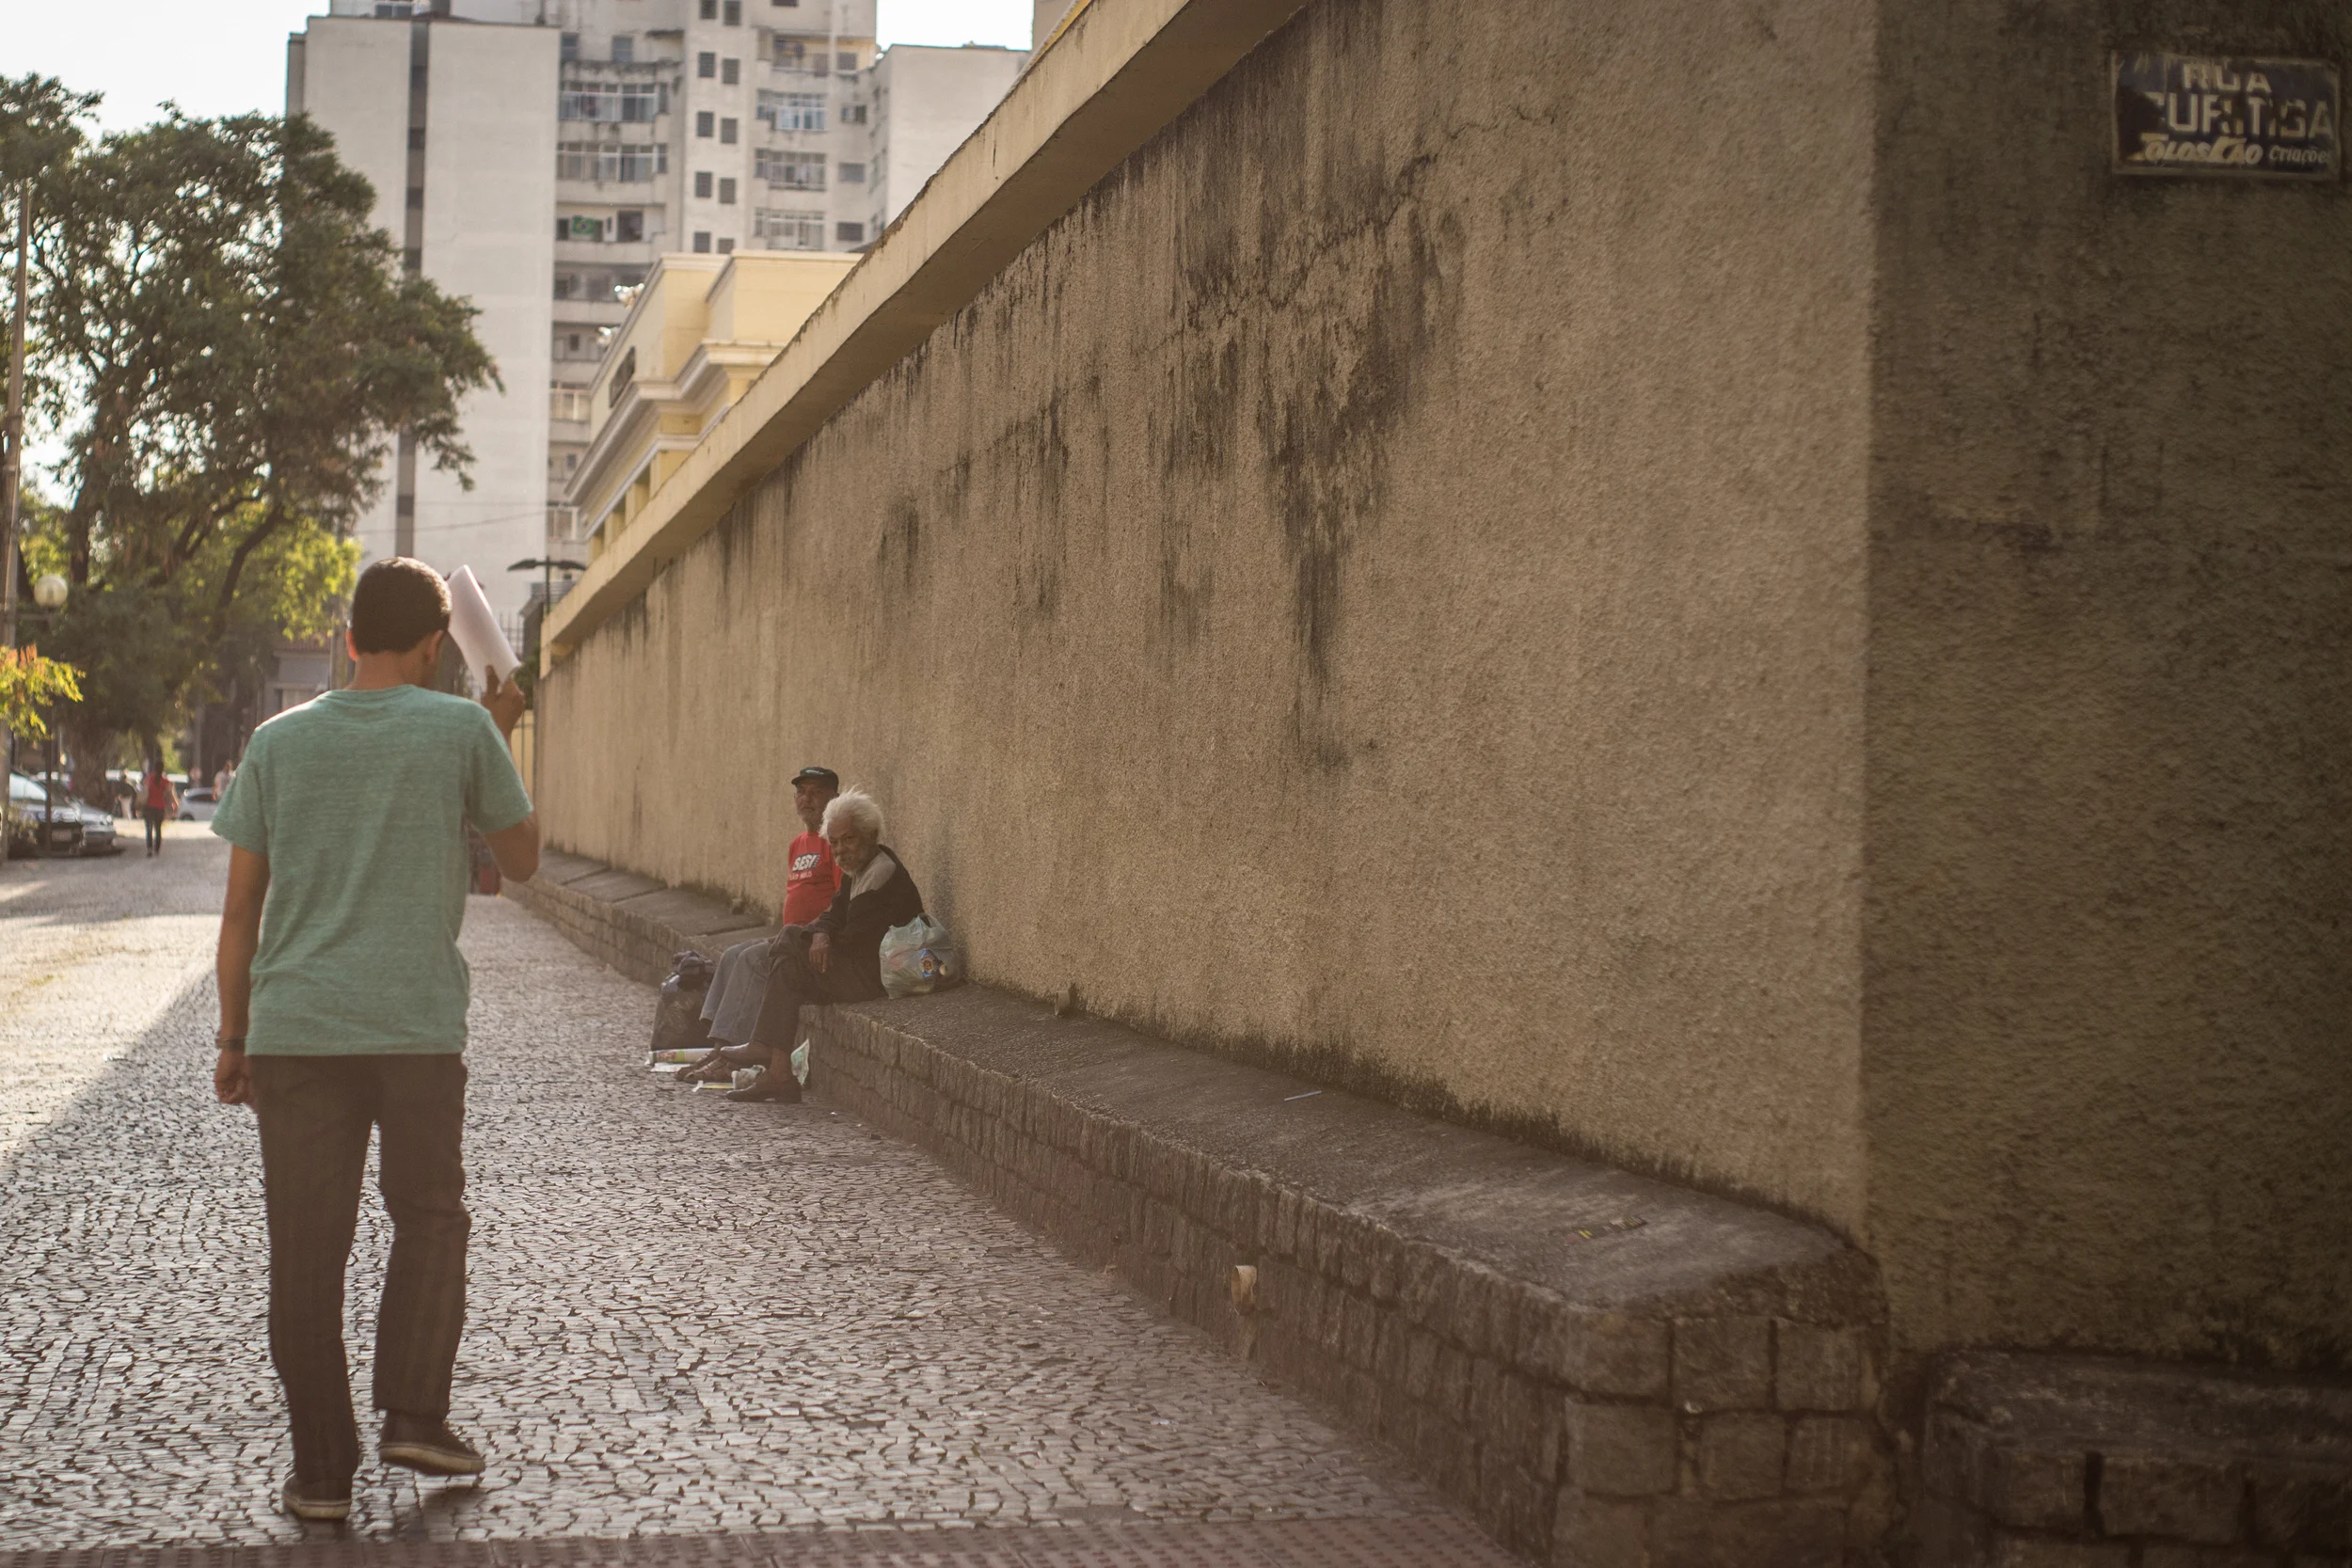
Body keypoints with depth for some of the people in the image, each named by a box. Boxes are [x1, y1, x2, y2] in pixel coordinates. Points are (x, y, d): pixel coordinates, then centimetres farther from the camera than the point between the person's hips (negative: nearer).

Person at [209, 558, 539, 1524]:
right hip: (417, 1027, -2)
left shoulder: (280, 741, 7)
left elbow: (241, 906, 7)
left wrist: (233, 1037, 15)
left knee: (305, 1253, 6)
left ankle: (321, 1468, 8)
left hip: (293, 1026, 2)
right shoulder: (461, 731, -1)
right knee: (429, 1220, 16)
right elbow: (522, 861, 11)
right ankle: (414, 1413, 6)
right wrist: (501, 738, 19)